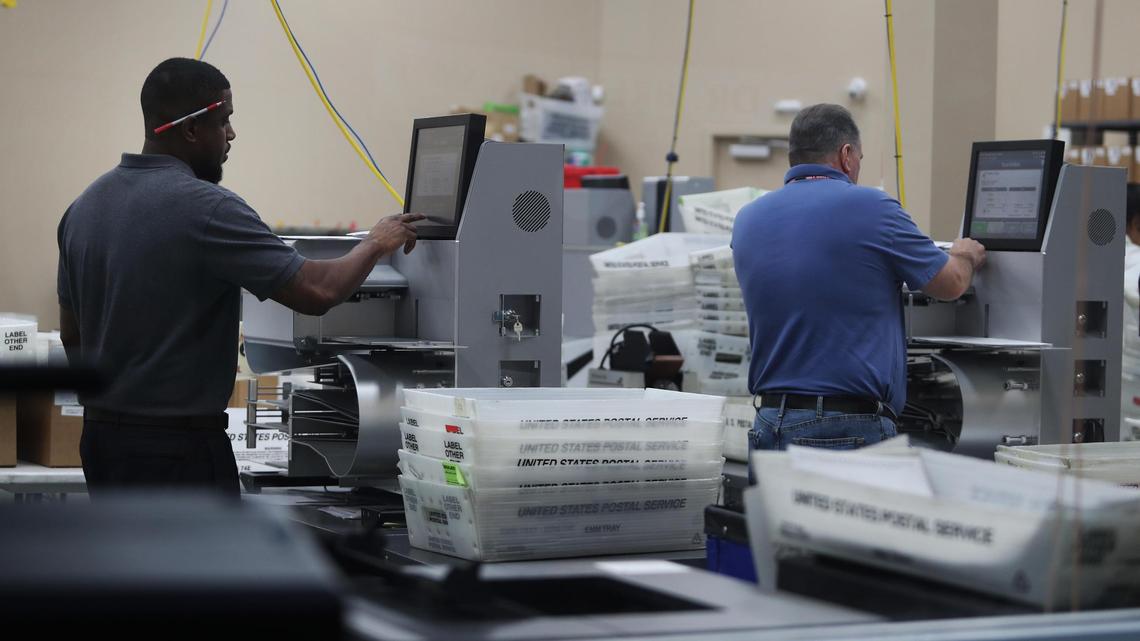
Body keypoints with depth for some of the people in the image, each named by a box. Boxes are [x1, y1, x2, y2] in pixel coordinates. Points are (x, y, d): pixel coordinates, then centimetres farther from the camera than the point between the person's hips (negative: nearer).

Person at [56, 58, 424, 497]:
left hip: (100, 434, 9)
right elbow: (317, 291, -22)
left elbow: (71, 333, 15)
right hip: (180, 445, -9)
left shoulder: (85, 206, 7)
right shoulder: (204, 208, -19)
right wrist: (376, 244, -4)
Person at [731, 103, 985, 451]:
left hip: (769, 423, 6)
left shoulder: (748, 220, 9)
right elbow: (950, 284, 7)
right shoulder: (870, 208, -7)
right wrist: (965, 256, 31)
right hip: (851, 432, -6)